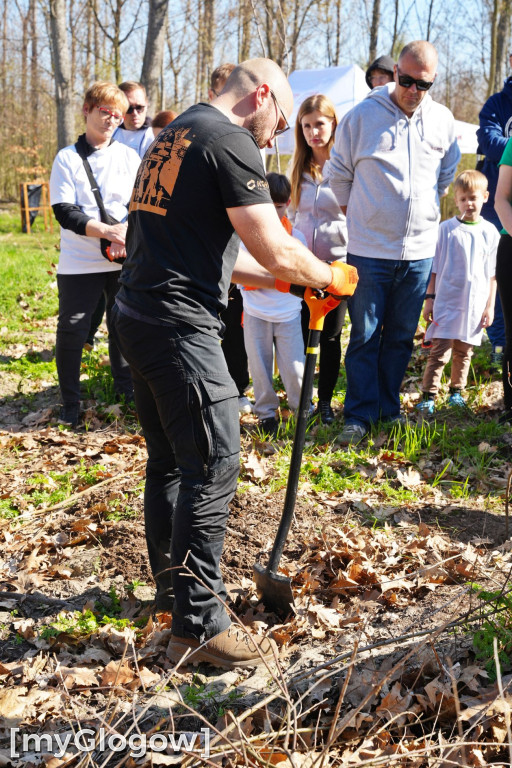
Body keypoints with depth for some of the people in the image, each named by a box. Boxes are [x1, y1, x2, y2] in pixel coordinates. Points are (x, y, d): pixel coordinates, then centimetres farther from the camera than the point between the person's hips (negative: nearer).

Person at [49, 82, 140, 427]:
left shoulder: (130, 157, 6)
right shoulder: (67, 158, -2)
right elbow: (64, 211, -10)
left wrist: (127, 229, -21)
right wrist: (105, 231, -23)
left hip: (125, 259, 3)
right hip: (79, 264, -2)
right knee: (72, 330, 0)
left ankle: (126, 385, 36)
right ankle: (71, 403, 15)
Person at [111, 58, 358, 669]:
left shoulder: (176, 133, 20)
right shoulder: (231, 142, -10)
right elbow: (277, 253, -14)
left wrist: (283, 281, 22)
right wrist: (330, 278, 5)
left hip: (137, 315, 10)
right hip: (180, 327, -10)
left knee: (168, 462, 19)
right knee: (213, 468, -4)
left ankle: (173, 586, 32)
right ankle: (198, 628, 3)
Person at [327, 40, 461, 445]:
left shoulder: (443, 120, 5)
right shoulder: (362, 115, -4)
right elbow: (339, 174, 7)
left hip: (420, 251, 3)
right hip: (369, 249, -3)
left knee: (402, 337, 11)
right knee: (365, 336, 1)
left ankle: (388, 407, 24)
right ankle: (360, 415, 10)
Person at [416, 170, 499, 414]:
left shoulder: (490, 232, 4)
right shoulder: (447, 229, -1)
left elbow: (493, 274, 8)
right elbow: (435, 267, 4)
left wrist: (490, 305, 5)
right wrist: (429, 298, 0)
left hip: (475, 305, 2)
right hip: (446, 301, -2)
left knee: (464, 352, 11)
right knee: (439, 351, -6)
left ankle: (456, 391, 26)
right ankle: (428, 396, -2)